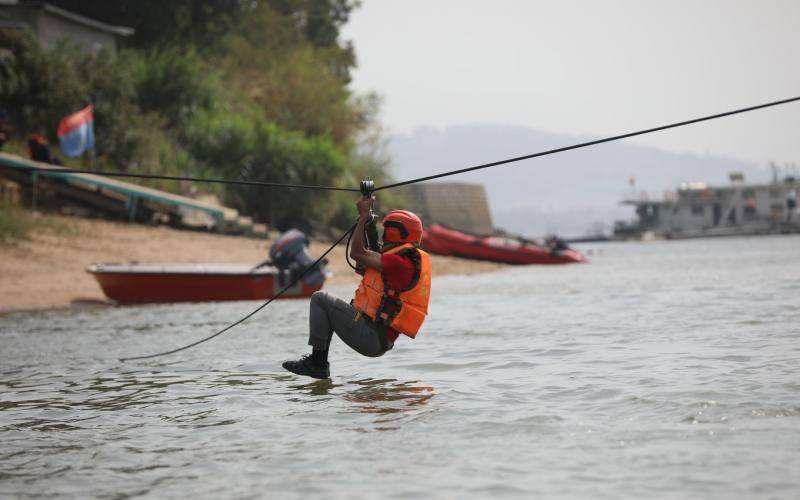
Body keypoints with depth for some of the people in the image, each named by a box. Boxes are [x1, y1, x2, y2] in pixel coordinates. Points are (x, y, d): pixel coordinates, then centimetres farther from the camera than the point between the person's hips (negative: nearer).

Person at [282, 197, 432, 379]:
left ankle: (317, 362, -5)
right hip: (381, 341, 10)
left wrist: (364, 216, -5)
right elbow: (362, 263, 23)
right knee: (329, 308, 26)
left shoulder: (401, 263, -18)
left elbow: (357, 253, -15)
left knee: (320, 298, -5)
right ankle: (319, 364, 20)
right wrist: (365, 221, 20)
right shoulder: (409, 258, 14)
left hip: (369, 337, -10)